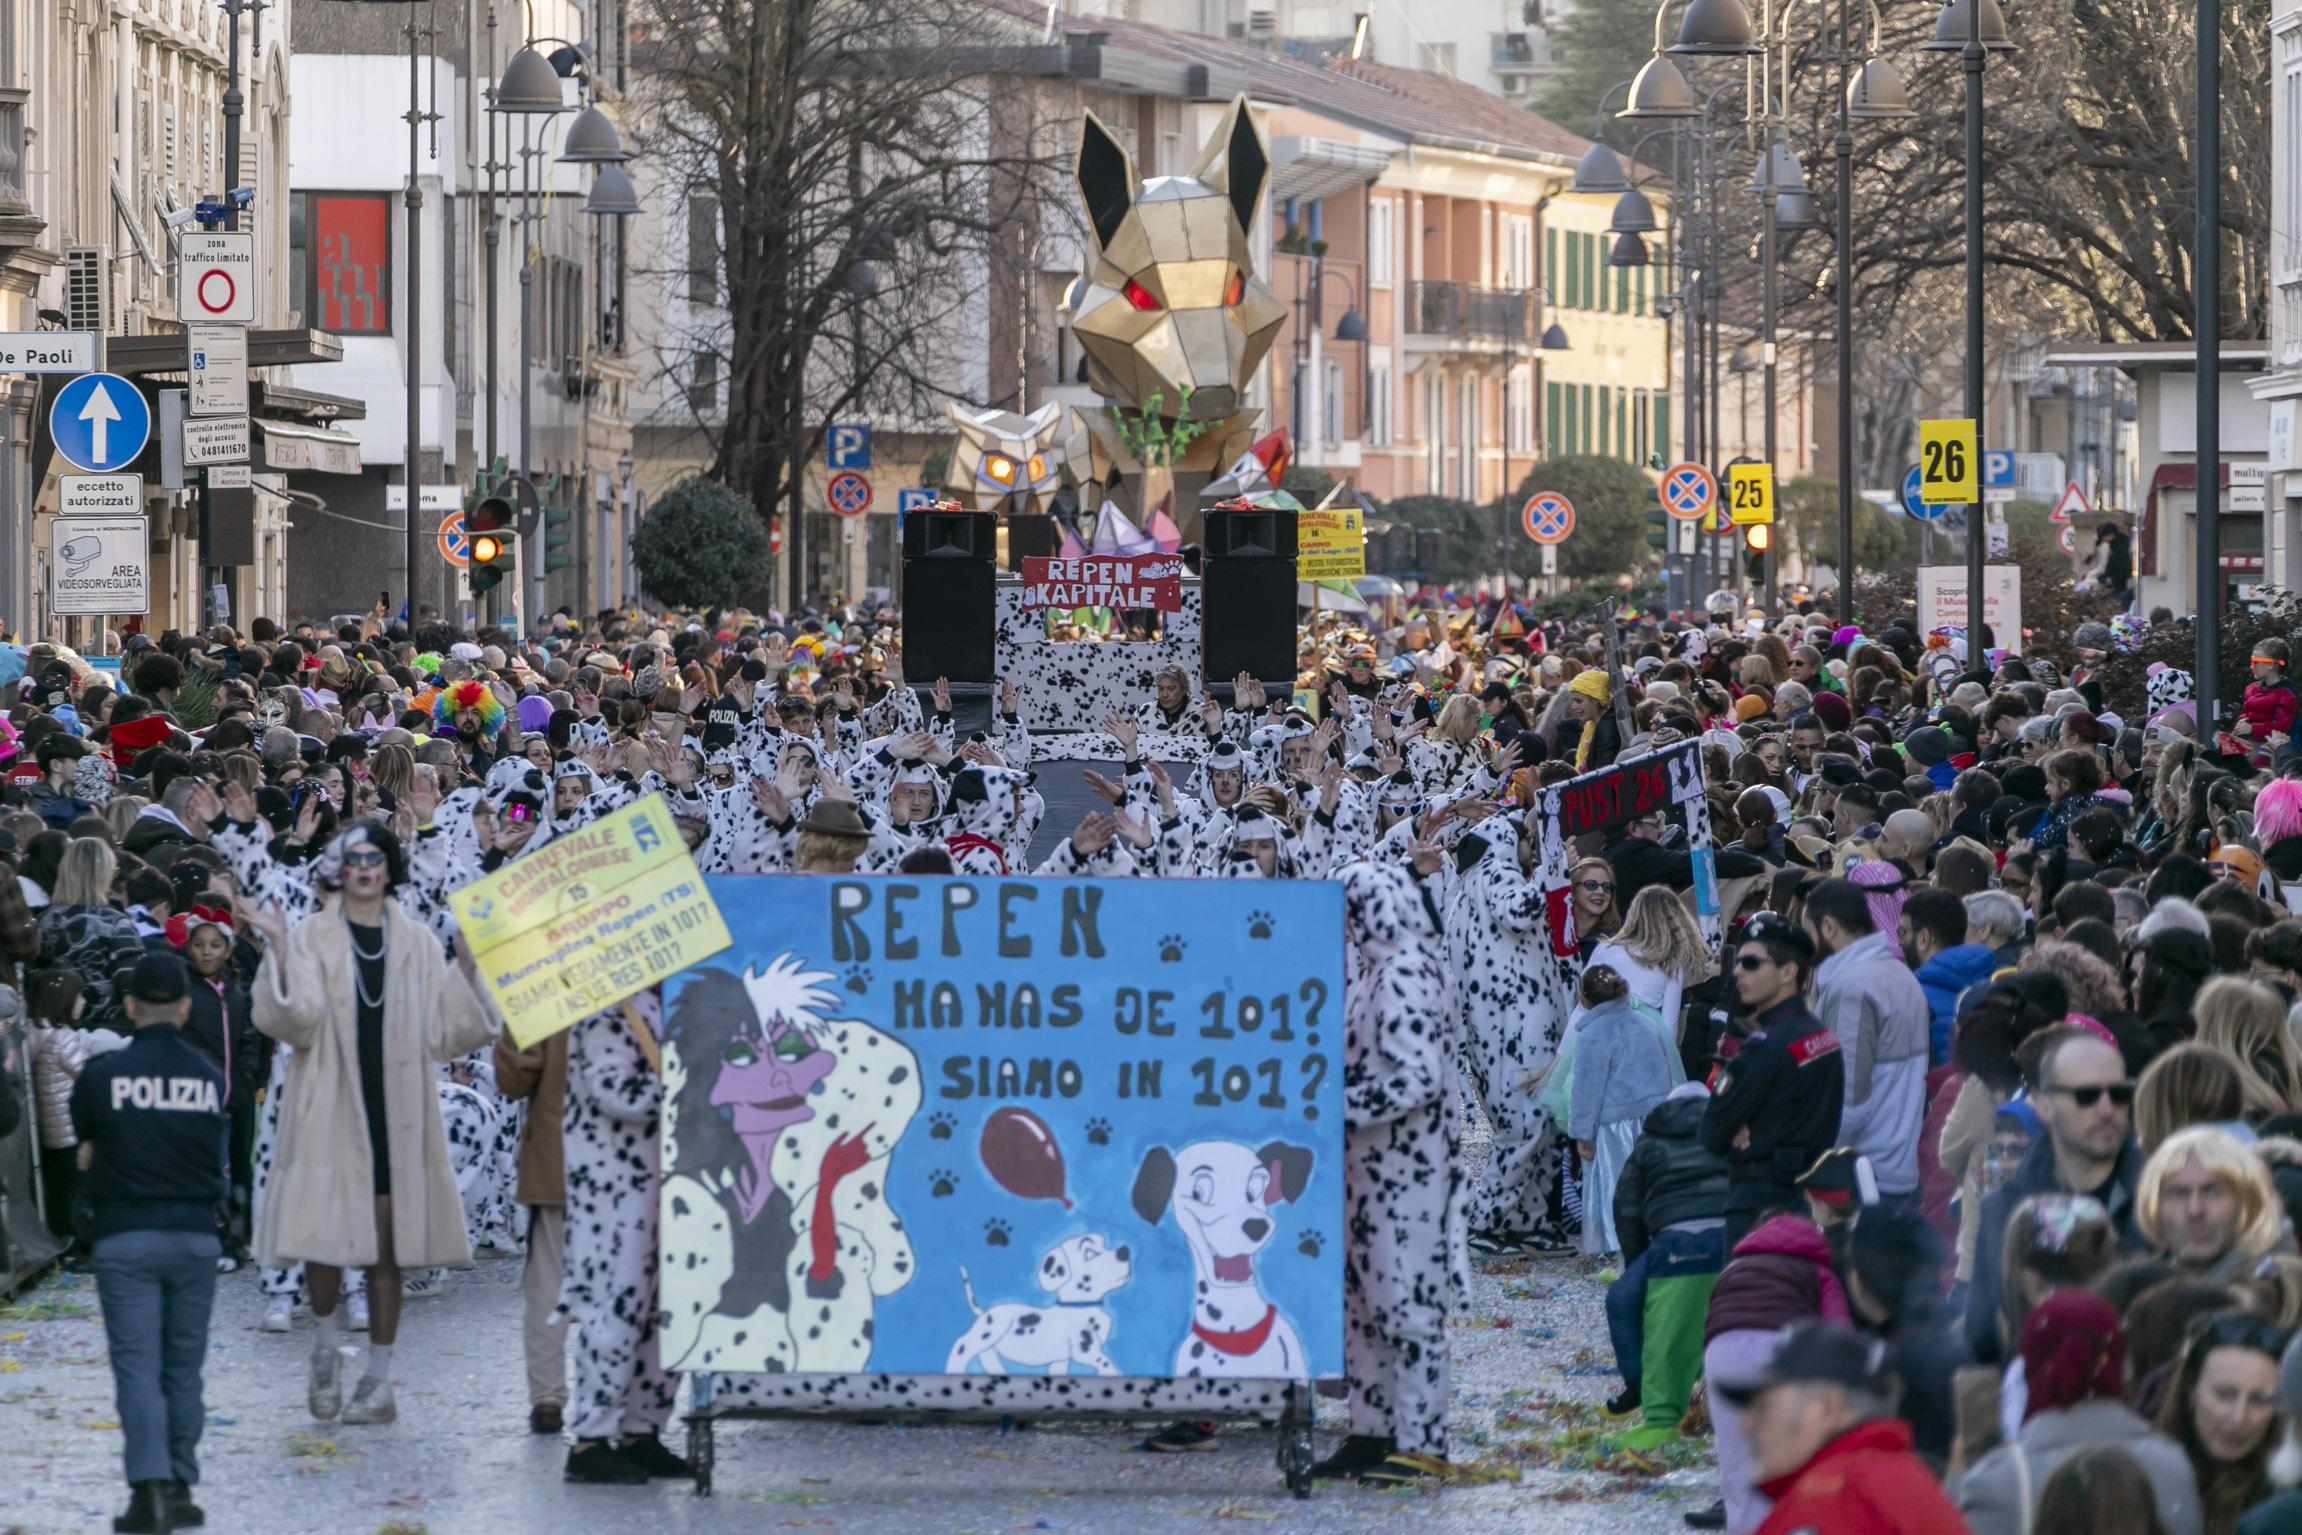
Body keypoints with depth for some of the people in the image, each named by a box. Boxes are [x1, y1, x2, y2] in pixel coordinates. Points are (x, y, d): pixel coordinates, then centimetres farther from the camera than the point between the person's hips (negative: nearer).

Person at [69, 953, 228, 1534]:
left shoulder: (101, 1076, -3)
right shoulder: (211, 1078, 4)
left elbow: (85, 1153, 8)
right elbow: (214, 1159, 10)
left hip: (125, 1238, -2)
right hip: (195, 1235, 2)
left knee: (136, 1366, -4)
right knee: (183, 1368, 11)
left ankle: (149, 1487, -16)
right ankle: (181, 1487, 12)